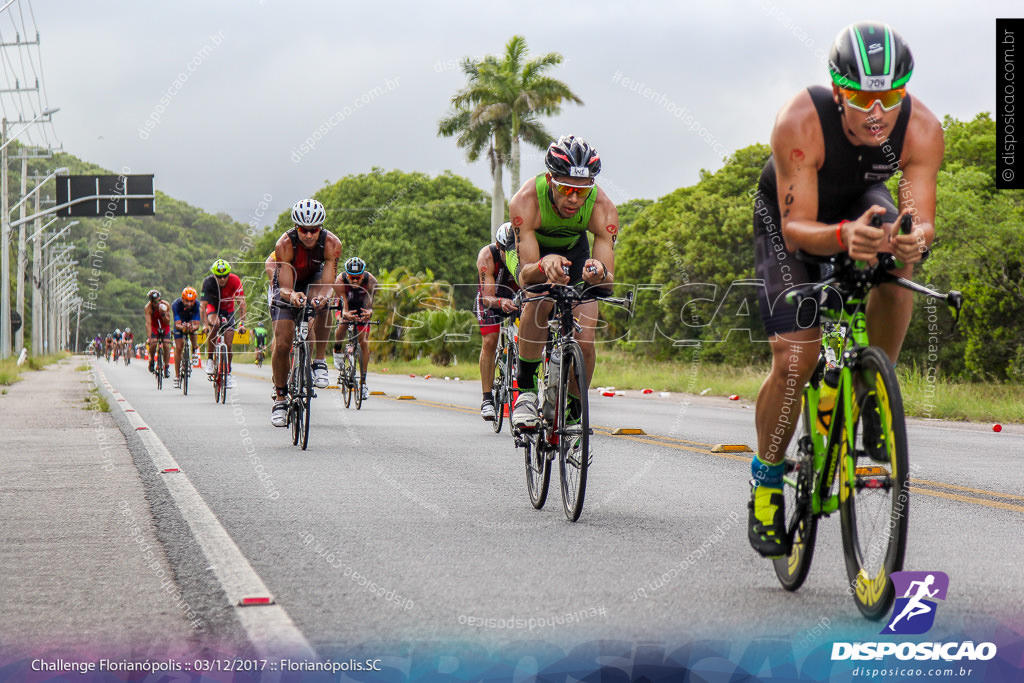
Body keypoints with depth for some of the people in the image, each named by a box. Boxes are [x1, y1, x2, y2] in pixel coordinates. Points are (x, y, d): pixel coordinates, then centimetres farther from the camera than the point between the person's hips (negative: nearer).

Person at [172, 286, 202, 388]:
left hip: (191, 321, 3)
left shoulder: (196, 305, -34)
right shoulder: (176, 305, -36)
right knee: (178, 347, -10)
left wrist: (193, 327, -60)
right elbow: (177, 324, -41)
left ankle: (194, 352, 1)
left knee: (192, 328, -28)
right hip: (180, 323, -3)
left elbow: (197, 325, -37)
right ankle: (177, 376, -4)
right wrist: (182, 327, -63)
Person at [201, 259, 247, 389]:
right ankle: (209, 359, -22)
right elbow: (203, 304, -29)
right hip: (213, 307, -1)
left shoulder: (235, 280, -27)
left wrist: (242, 323, -38)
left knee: (228, 343, -6)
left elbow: (241, 302, -29)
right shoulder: (208, 282, -28)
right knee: (214, 323, -35)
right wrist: (204, 324, -41)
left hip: (228, 310, 1)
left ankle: (228, 372, 14)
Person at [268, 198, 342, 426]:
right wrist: (292, 295, -59)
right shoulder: (285, 243, -32)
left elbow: (328, 283, -35)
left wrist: (323, 296, -58)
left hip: (313, 281, 1)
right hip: (286, 288, -1)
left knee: (321, 302, -37)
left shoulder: (331, 244, -29)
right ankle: (280, 399, 5)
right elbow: (285, 287, -36)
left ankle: (320, 362, -23)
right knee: (282, 344, -13)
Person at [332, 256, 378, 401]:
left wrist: (368, 312, -61)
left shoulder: (370, 281, -33)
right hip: (346, 308, -1)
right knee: (342, 325, -33)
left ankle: (363, 381, -1)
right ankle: (337, 351, -1)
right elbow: (344, 305, -39)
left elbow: (369, 303, -38)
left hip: (362, 309, 1)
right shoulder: (340, 281, -35)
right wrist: (346, 314, -63)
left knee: (364, 343, -9)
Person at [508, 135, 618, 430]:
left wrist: (600, 273, -60)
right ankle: (525, 391, -21)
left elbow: (609, 280, -36)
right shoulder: (526, 200, -38)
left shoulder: (603, 207, -33)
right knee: (538, 301, -35)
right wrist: (544, 266, -63)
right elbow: (526, 274, -40)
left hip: (575, 252, 2)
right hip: (533, 254, -2)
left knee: (585, 341, -13)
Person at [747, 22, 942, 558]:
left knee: (896, 268, -32)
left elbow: (923, 220, -31)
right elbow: (797, 228, -38)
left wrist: (913, 240, -55)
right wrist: (844, 236, -59)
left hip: (863, 203, 3)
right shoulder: (800, 122, -38)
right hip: (789, 217, -3)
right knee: (794, 362, -15)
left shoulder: (922, 128, -30)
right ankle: (767, 476, 9)